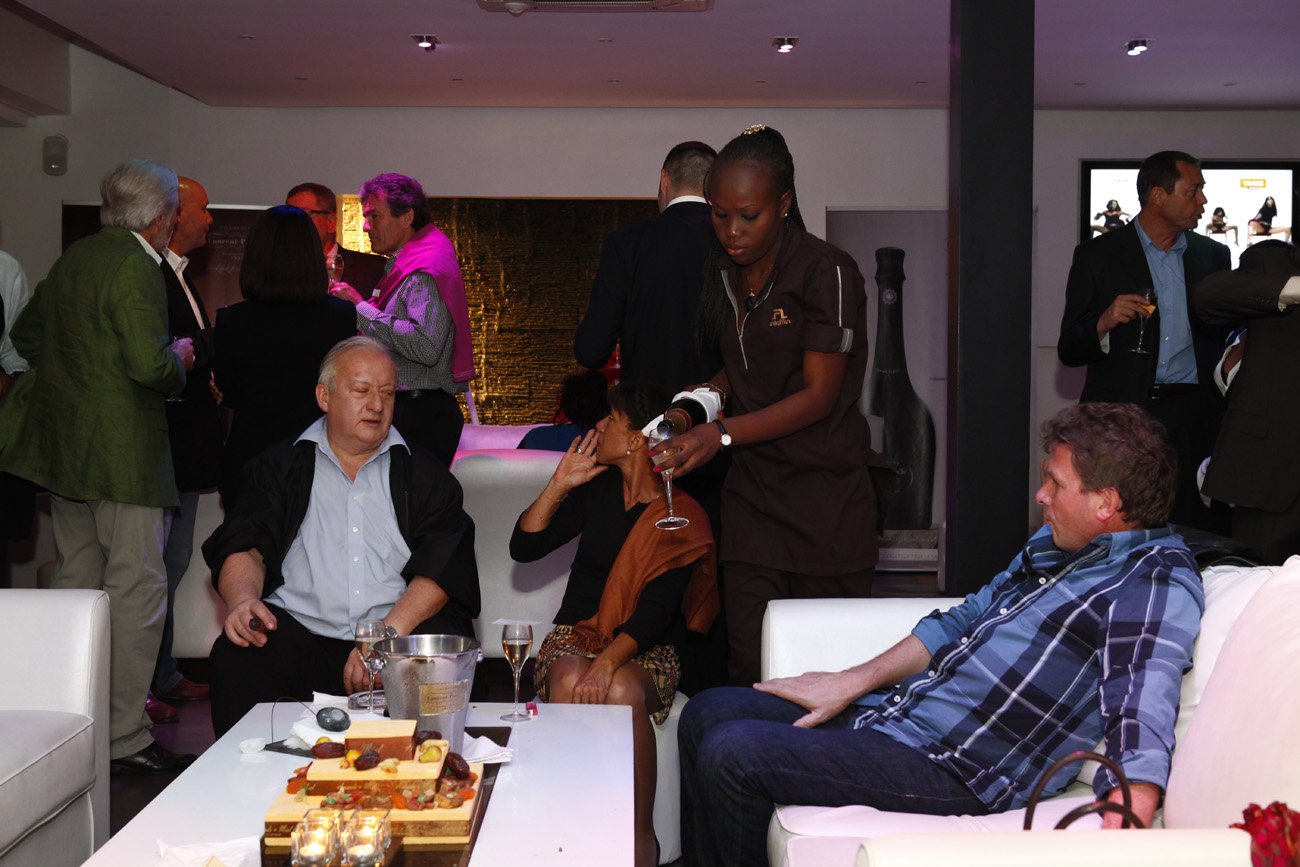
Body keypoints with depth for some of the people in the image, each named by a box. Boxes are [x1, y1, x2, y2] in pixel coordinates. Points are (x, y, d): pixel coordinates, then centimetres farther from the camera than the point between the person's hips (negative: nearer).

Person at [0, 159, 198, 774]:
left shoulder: (73, 258, 13)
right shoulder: (135, 268, -15)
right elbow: (150, 363, -23)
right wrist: (179, 360, -4)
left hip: (61, 442, 10)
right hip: (120, 450, -9)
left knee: (76, 581, 17)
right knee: (136, 588, -4)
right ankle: (124, 739, -1)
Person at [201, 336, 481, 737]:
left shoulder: (425, 475, 13)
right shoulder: (279, 467, 16)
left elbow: (443, 567, 0)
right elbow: (244, 547, 4)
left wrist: (386, 635, -17)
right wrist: (243, 599, -20)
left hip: (404, 632, 0)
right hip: (299, 636, 1)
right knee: (236, 655, -28)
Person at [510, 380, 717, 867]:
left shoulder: (682, 517, -6)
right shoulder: (597, 489, 8)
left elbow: (656, 610, -17)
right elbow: (523, 548, 8)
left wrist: (608, 663, -33)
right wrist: (559, 485, -2)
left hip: (646, 650, -3)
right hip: (576, 634, 3)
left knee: (622, 690, -36)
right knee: (569, 681, -33)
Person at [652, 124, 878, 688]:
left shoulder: (826, 272, -12)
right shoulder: (726, 273, 11)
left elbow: (819, 394, -14)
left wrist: (721, 435, -21)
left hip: (826, 496, -5)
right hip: (752, 492, 6)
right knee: (748, 665, 1)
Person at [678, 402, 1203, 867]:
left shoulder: (1158, 583, -15)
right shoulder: (1057, 541, 13)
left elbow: (1141, 719, -30)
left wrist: (1128, 814, -49)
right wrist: (853, 682, 17)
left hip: (954, 770, -10)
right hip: (893, 711, 10)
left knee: (732, 754, -19)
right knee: (707, 713, 11)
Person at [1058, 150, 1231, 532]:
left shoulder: (1213, 255, 15)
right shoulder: (1097, 256, 5)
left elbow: (1231, 333, 24)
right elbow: (1069, 351, 2)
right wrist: (1104, 322, -16)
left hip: (1194, 418, 3)